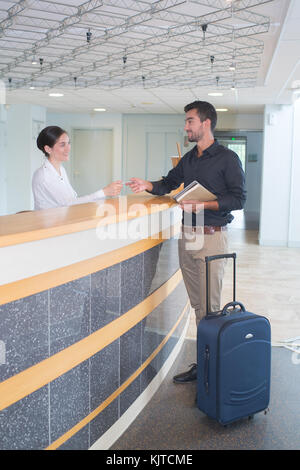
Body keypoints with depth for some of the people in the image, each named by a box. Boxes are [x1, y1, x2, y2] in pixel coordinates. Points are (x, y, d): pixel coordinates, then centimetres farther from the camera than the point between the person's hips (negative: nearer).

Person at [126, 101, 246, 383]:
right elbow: (169, 183, 25)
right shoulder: (188, 159, 16)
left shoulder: (227, 158, -5)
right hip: (187, 236, 7)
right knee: (197, 304, 10)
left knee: (209, 306, -4)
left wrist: (202, 204, -17)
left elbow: (238, 199, -9)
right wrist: (148, 186, 5)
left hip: (211, 236, -6)